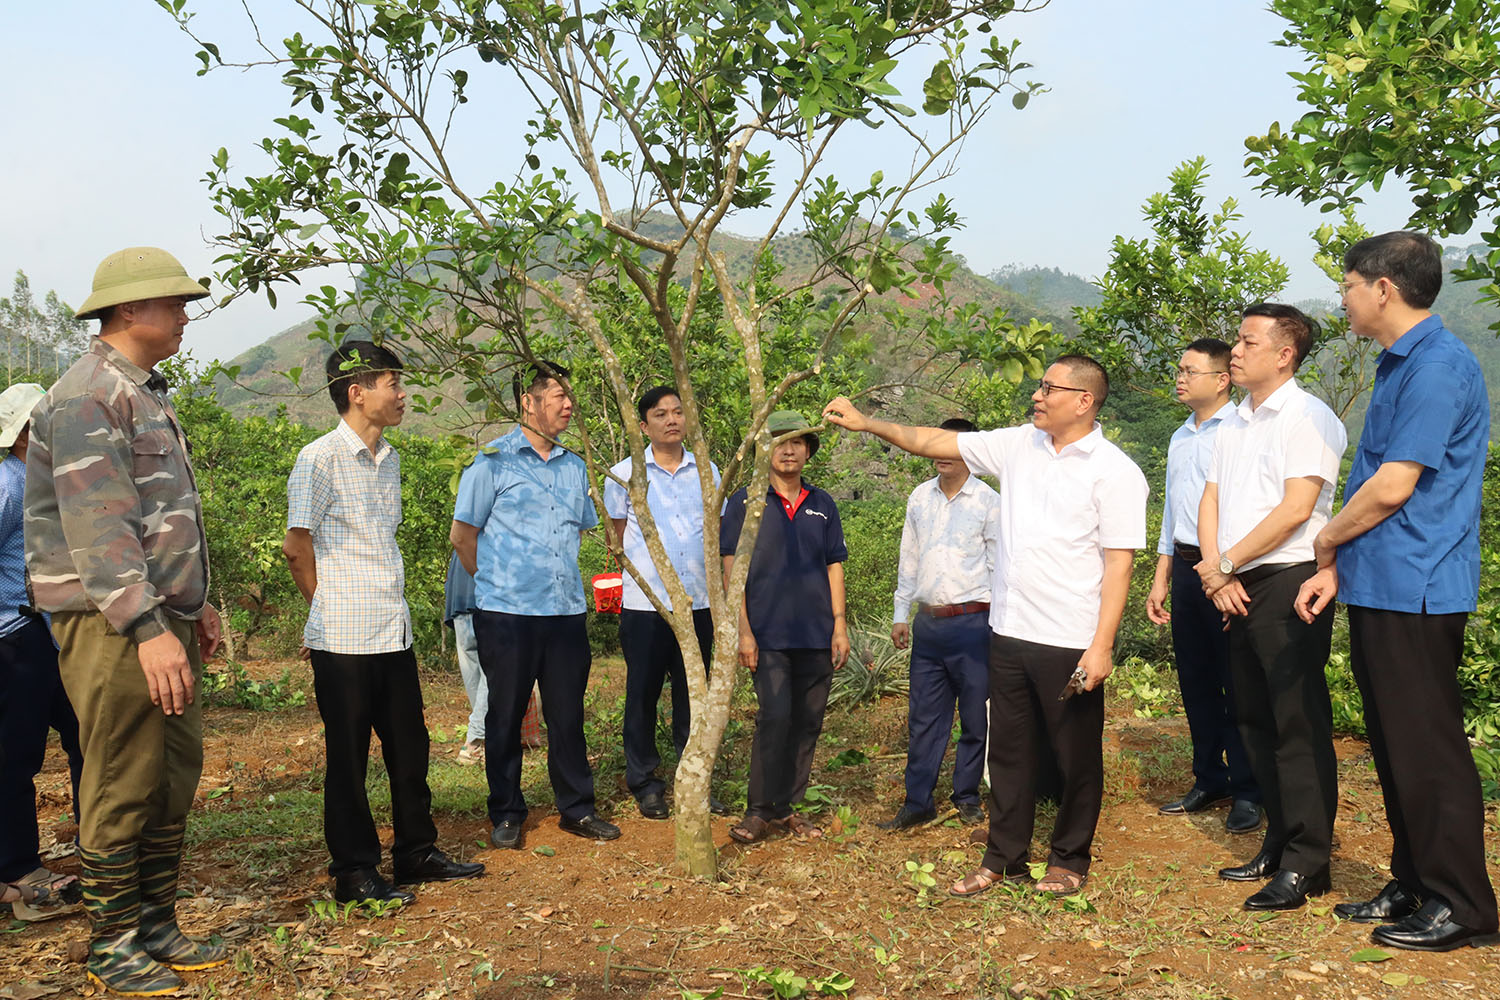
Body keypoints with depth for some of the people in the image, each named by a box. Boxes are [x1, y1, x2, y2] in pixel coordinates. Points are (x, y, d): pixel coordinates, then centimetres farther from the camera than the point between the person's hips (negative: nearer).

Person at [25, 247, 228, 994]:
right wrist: (148, 628, -26)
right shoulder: (88, 396, -14)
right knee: (121, 789, -1)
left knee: (176, 775, 13)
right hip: (113, 624, -9)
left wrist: (193, 601, 22)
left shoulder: (148, 392, 17)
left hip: (163, 618, 10)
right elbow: (98, 528, -22)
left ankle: (156, 927, 25)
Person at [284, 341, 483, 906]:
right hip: (344, 640, -7)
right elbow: (296, 545, -8)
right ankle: (354, 873, 14)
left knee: (410, 749, 13)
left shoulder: (389, 458, 14)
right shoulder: (320, 459, -11)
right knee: (348, 757, 3)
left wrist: (388, 601, 15)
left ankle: (417, 853, 27)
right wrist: (333, 608, 1)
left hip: (394, 631, 7)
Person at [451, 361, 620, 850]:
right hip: (508, 611, -4)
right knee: (506, 717, 5)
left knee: (568, 715, 10)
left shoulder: (574, 467, 12)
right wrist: (498, 581, 7)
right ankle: (506, 815, 18)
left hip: (566, 610, 4)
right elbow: (463, 534, 0)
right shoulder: (493, 461, -4)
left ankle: (576, 808, 21)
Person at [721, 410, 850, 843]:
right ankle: (760, 810, 1)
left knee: (807, 722, 6)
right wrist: (743, 631, -8)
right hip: (769, 633, -4)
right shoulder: (745, 501, 3)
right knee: (775, 718, -12)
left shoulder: (822, 505, 14)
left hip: (816, 634, 4)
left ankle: (788, 807, 18)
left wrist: (839, 625, 7)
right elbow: (731, 569, -1)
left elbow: (834, 566, 15)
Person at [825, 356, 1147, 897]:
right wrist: (864, 422, 6)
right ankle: (1004, 857, 28)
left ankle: (1069, 859, 28)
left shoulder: (1115, 472, -9)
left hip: (1071, 643, -5)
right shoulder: (1019, 446, 7)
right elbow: (934, 442, 12)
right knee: (1009, 750, 15)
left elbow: (1119, 564, -12)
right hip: (1009, 631, 6)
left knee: (1076, 757, 9)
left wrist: (1101, 646, -17)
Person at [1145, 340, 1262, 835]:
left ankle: (1247, 792, 10)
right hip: (1186, 567, 8)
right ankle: (1209, 781, 24)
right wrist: (1161, 579, 21)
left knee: (1237, 681, -1)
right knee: (1196, 679, 12)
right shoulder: (1180, 437, 17)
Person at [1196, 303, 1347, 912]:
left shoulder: (1308, 418, -7)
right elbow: (1210, 498, 13)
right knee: (1255, 721, 13)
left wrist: (1225, 564, -10)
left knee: (1299, 725, -4)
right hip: (1237, 589, 8)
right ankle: (1278, 843, 25)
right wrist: (1216, 573, -2)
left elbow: (1296, 508, -15)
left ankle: (1306, 864, 3)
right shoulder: (1233, 424, 17)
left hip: (1288, 582, -8)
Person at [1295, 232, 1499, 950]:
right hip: (1378, 587, 10)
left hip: (1415, 590, -10)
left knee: (1428, 749, -2)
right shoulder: (1396, 365, 17)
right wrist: (1334, 568, 12)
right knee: (1394, 747, 15)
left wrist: (1326, 542, -3)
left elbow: (1391, 487, -19)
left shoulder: (1438, 366, -15)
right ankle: (1414, 886, 26)